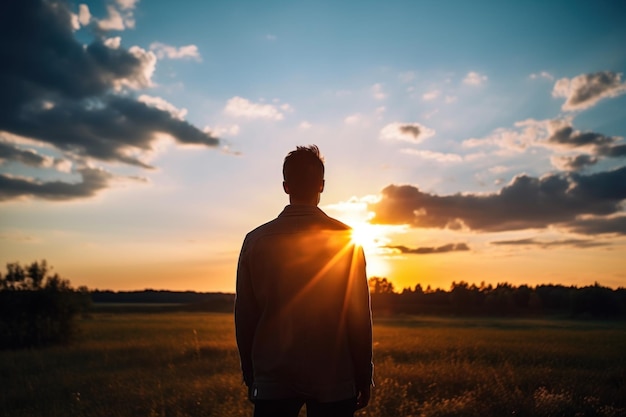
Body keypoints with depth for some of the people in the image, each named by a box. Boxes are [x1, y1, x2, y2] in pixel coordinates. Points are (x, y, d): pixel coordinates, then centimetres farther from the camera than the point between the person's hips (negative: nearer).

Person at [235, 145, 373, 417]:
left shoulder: (256, 240, -2)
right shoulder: (346, 238, -6)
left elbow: (244, 316, 2)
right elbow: (359, 315, -5)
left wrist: (250, 375, 13)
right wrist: (364, 377, 4)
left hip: (272, 379, 1)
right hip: (334, 381, -1)